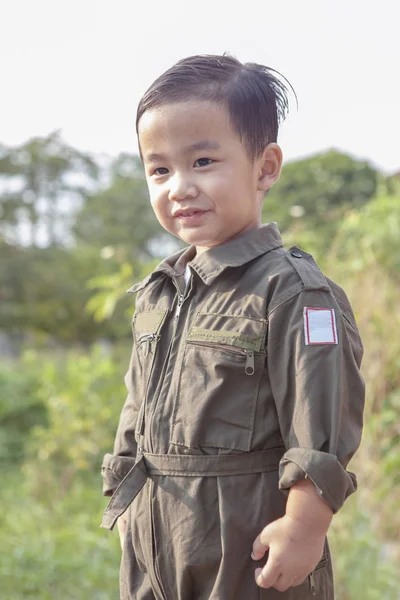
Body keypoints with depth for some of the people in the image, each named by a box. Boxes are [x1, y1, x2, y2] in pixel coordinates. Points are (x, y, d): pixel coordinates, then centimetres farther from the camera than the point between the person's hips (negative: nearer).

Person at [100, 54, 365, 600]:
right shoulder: (156, 295, 10)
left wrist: (303, 529, -18)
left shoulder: (295, 293, -14)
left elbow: (322, 437, -17)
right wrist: (124, 500, 18)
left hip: (250, 550, -7)